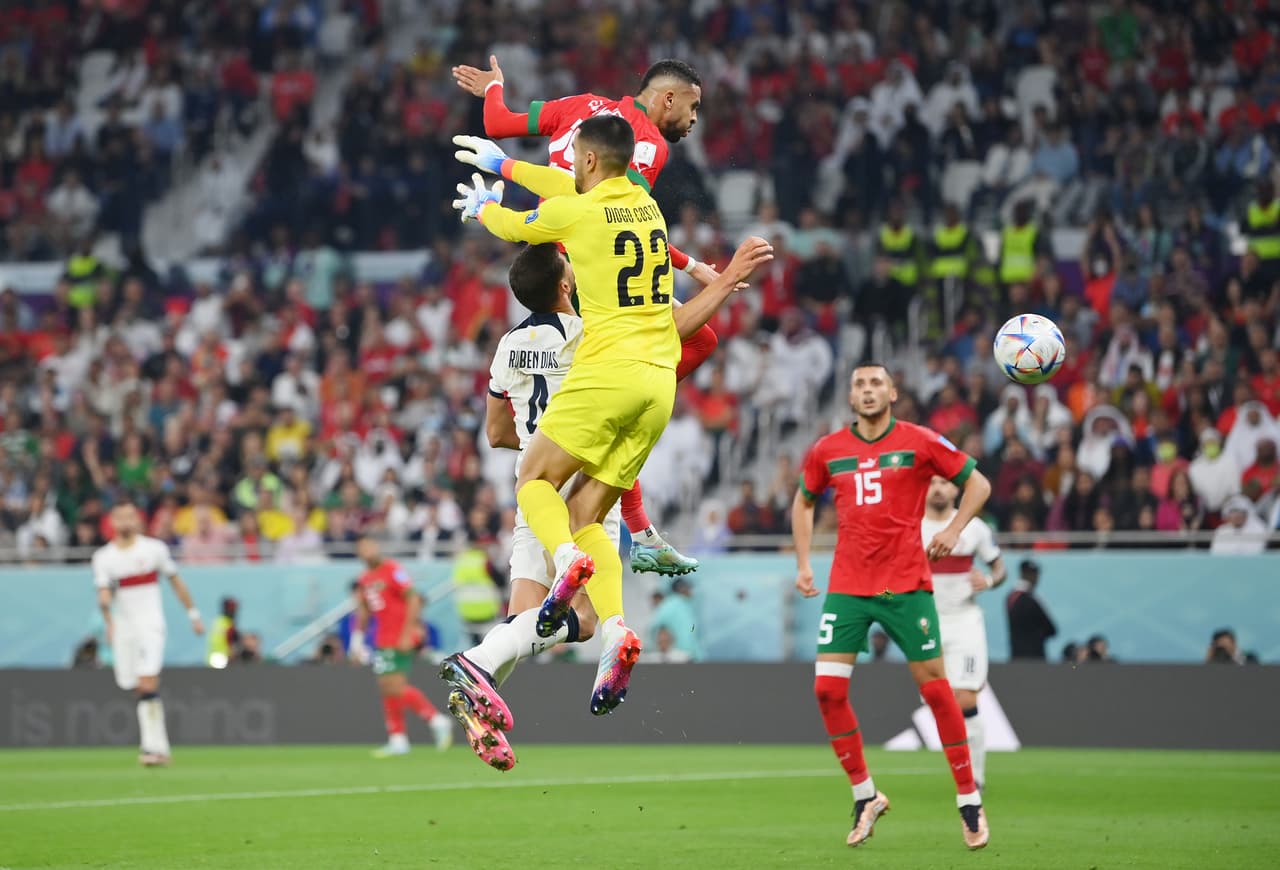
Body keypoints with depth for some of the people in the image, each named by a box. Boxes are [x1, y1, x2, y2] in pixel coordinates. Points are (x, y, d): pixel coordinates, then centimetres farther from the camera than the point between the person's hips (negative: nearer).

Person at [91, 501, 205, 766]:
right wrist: (104, 601, -27)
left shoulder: (154, 549, 1)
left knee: (147, 684, -18)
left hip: (150, 624, -3)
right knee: (139, 690, 3)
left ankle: (154, 746, -21)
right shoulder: (103, 557, 4)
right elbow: (104, 595, -3)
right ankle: (159, 746, 11)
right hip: (123, 628, 3)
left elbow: (176, 583, 9)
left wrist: (193, 615, 10)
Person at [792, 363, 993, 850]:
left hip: (906, 585, -3)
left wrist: (953, 531, -8)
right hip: (846, 586, 3)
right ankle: (864, 796, 8)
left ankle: (969, 800, 9)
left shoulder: (919, 442, -2)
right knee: (827, 688, -8)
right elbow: (804, 501, 24)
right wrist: (803, 563, 15)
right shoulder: (827, 451, 7)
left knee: (933, 684, -3)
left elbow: (978, 483, 6)